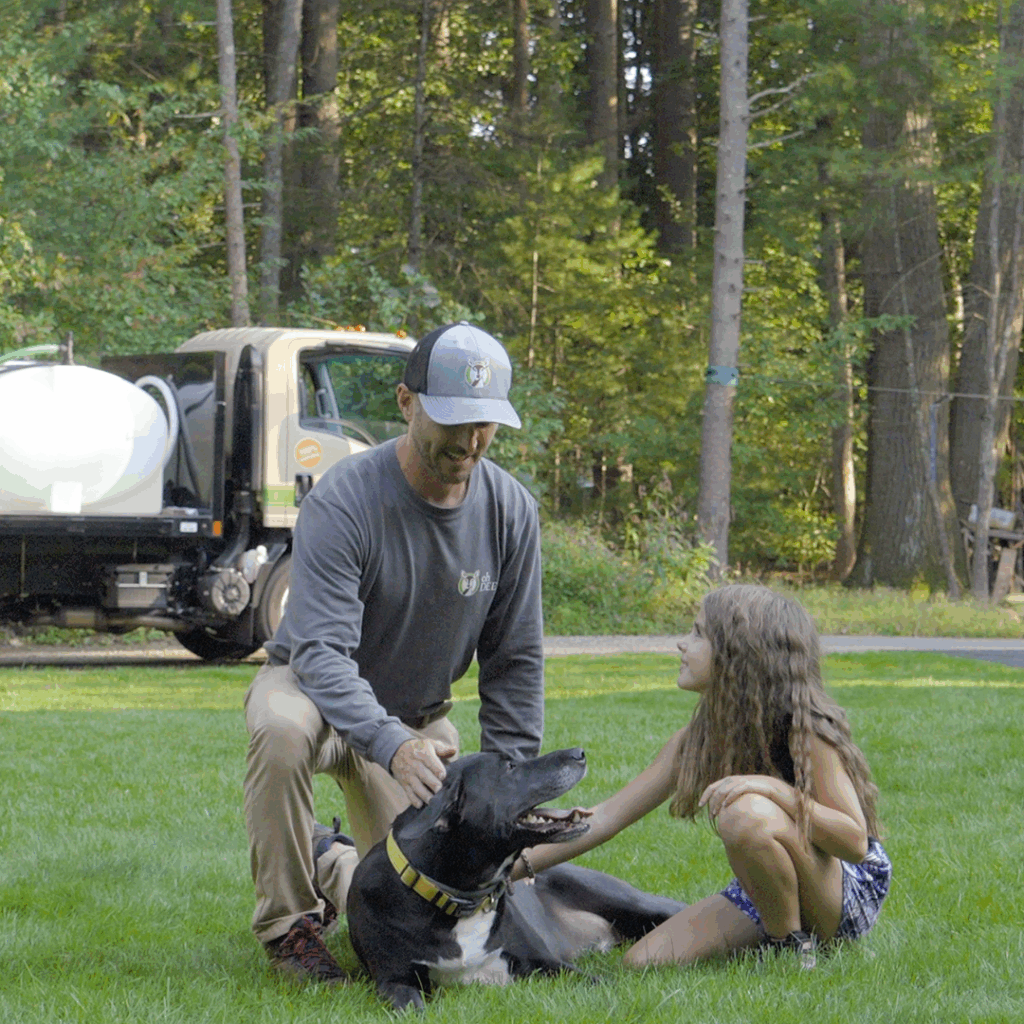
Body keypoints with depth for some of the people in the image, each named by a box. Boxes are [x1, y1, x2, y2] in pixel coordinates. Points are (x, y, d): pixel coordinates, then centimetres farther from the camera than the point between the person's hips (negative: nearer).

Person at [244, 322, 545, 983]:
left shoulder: (512, 512, -12)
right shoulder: (342, 502, -28)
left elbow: (515, 660, -3)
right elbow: (322, 653, -35)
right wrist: (392, 745, -51)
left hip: (419, 716, 4)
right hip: (313, 684, -4)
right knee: (284, 730, -40)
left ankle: (330, 865, 30)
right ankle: (288, 921, -20)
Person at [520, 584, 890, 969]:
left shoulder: (804, 728, -19)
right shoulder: (698, 740, 1)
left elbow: (856, 842, -23)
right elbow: (609, 816, 4)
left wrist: (777, 791, -37)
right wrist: (518, 865, -3)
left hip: (851, 894, -7)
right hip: (766, 892, 7)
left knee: (747, 812, -34)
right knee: (644, 961, -11)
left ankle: (793, 945, -14)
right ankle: (778, 932, 6)